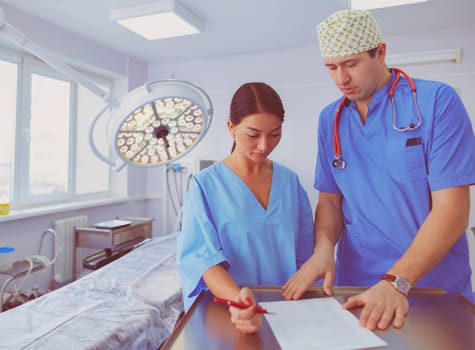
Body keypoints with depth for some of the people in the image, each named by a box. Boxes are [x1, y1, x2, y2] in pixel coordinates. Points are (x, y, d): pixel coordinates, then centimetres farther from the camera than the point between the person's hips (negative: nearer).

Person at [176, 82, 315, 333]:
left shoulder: (290, 182, 5)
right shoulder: (206, 184, -5)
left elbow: (305, 256, 9)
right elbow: (202, 257, -14)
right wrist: (236, 297, -30)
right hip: (224, 312, -2)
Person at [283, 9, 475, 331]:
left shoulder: (437, 101, -12)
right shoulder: (330, 119, 1)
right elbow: (330, 199, 5)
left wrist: (397, 282, -24)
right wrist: (324, 249, -14)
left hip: (435, 289, -3)